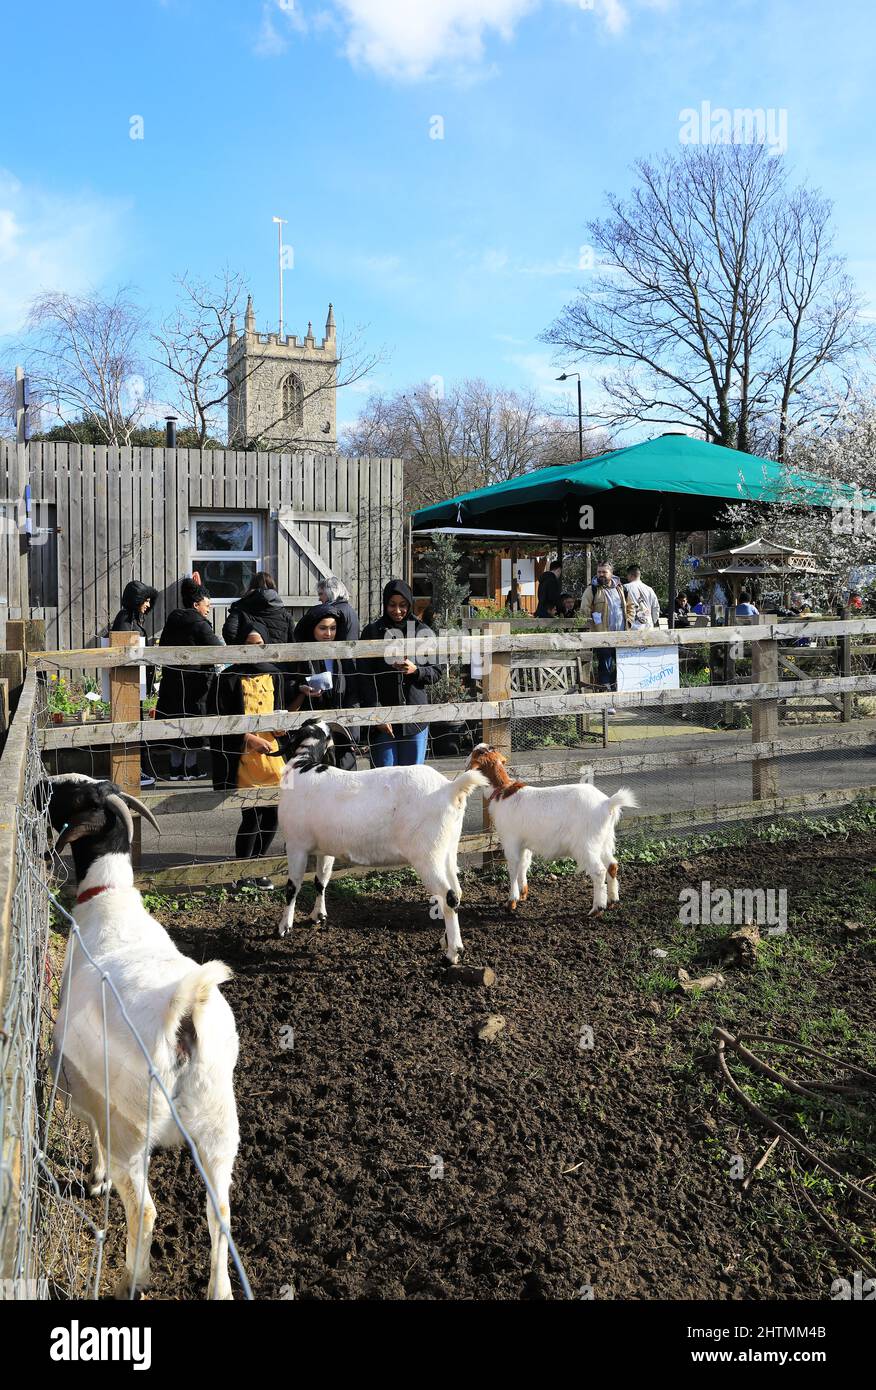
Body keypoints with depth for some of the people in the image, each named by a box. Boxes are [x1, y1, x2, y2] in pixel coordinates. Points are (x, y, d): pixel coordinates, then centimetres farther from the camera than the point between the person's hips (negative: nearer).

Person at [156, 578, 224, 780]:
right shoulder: (199, 625, -11)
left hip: (171, 681, 7)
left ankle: (175, 769, 14)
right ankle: (189, 770, 6)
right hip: (194, 682, -7)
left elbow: (162, 648, 17)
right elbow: (218, 650, -14)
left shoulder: (172, 622, 11)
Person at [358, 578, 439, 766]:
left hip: (416, 718, 2)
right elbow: (364, 677, -2)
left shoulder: (423, 632, 8)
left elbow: (435, 672, 8)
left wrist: (415, 670, -14)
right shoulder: (373, 632, 2)